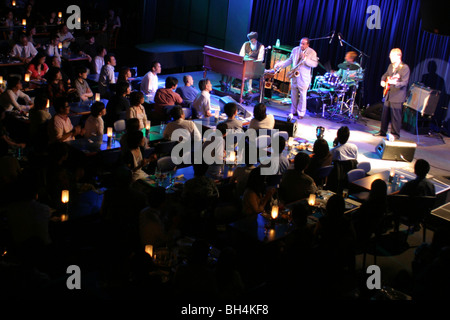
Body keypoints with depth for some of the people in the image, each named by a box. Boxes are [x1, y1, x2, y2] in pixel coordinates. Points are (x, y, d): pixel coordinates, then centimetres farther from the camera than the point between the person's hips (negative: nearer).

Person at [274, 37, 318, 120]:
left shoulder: (312, 52, -5)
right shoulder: (295, 50, 9)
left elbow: (315, 64, -14)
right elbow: (290, 60, 18)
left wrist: (305, 59, -24)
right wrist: (280, 65, 9)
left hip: (304, 78, -5)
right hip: (294, 77, 5)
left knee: (302, 96, -2)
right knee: (293, 95, 11)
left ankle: (301, 113, 9)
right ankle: (293, 111, 25)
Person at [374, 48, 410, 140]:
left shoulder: (405, 68, -13)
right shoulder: (391, 66, 12)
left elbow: (405, 82, -18)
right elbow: (385, 75, 28)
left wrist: (395, 83, -35)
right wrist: (383, 81, 6)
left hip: (397, 96, -8)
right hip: (388, 94, 8)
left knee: (395, 116, -2)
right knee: (385, 114, 14)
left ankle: (395, 134, 8)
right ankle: (383, 131, 26)